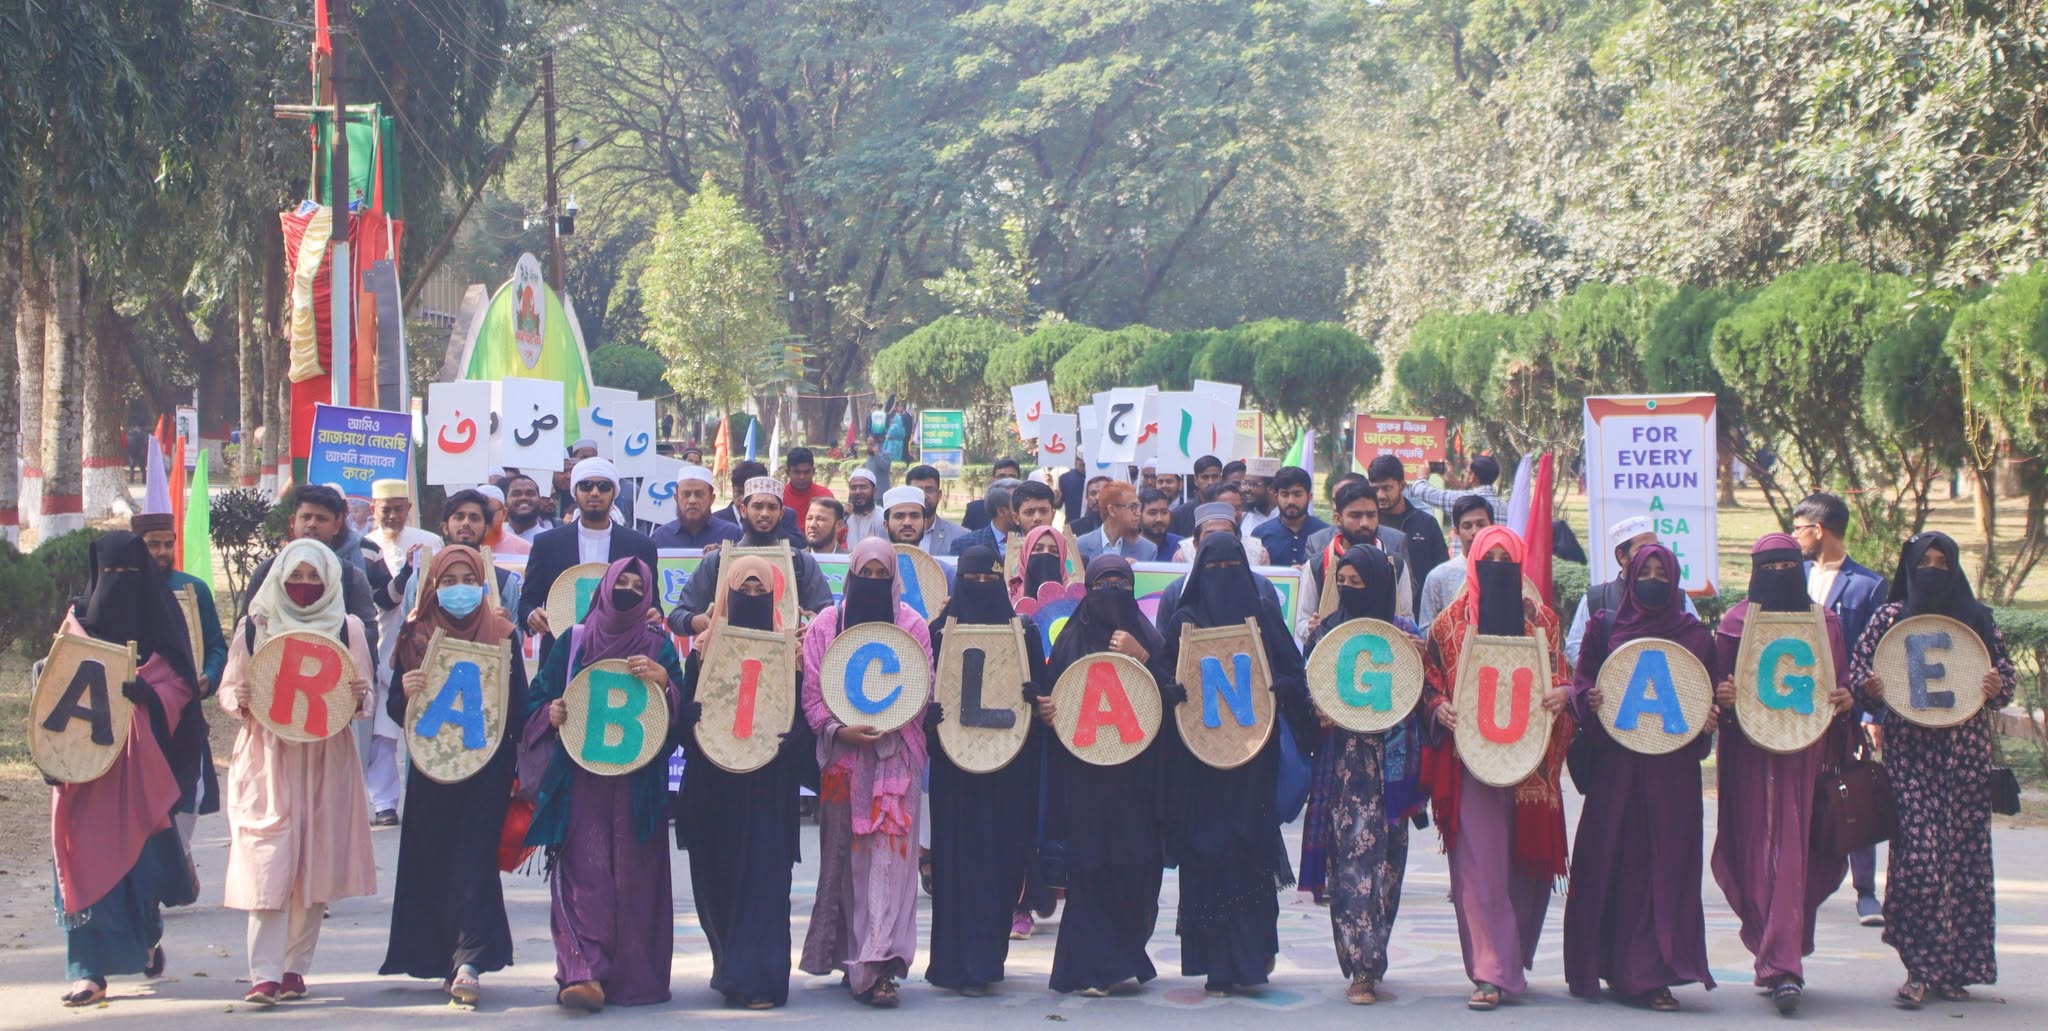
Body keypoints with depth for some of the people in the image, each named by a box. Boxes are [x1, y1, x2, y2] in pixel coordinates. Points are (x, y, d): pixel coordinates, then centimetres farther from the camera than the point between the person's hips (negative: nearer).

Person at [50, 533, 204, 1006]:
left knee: (139, 849, -1)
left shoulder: (159, 622, 5)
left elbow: (179, 686, 0)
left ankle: (149, 934, 29)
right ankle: (89, 970, -6)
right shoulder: (79, 621, 10)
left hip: (139, 760, -1)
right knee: (86, 855, -6)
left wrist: (143, 691, -21)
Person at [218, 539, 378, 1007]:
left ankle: (295, 967, 12)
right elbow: (227, 690, 10)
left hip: (326, 761, 1)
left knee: (315, 866, 2)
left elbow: (364, 695, 11)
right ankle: (265, 974, -15)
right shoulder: (254, 627, 6)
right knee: (268, 864, -11)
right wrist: (240, 701, -13)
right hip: (267, 759, -1)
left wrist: (359, 699, -12)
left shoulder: (349, 629, 7)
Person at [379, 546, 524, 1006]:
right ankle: (452, 959, 13)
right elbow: (394, 709, 3)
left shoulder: (503, 633, 3)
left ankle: (469, 961, -16)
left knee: (474, 858, -10)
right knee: (435, 860, 4)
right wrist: (405, 692, -15)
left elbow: (521, 705, 4)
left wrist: (504, 683, -14)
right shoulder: (416, 636, 6)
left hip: (487, 766, -2)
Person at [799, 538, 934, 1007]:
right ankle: (856, 958, 13)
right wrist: (839, 730, -11)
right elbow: (812, 691, 4)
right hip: (842, 754, 2)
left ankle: (877, 964, -17)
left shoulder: (912, 625, 6)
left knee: (890, 853, -11)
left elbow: (923, 690, 4)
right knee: (845, 855, 4)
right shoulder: (826, 625, 7)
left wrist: (886, 727, -12)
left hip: (895, 754, -2)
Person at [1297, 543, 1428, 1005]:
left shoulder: (1404, 633, 5)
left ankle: (1364, 965, 8)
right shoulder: (1327, 632, 10)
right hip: (1341, 761, 0)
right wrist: (1320, 715, -8)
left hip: (1387, 763, 0)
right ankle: (1362, 966, -7)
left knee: (1380, 854, 0)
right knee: (1351, 853, -8)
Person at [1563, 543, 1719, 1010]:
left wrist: (1709, 720, -9)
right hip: (1615, 765, 0)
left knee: (1668, 863, -5)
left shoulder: (1695, 636, 10)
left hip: (1673, 770, 0)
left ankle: (1653, 975, -4)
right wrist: (1589, 701, -12)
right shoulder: (1607, 629, 10)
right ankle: (1615, 965, 7)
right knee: (1610, 861, -2)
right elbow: (1581, 683, 9)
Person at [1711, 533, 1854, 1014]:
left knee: (1793, 853, -8)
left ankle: (1780, 964, -9)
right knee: (1757, 851, -3)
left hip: (1806, 752, 0)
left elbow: (1840, 683, 13)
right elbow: (1718, 683, 7)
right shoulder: (1736, 622, 8)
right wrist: (1723, 696, -15)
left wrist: (1846, 700, -9)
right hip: (1751, 753, 0)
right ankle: (1780, 962, 5)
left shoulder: (1824, 623, 10)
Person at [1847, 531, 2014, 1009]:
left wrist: (1997, 687, -11)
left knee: (1964, 851, 1)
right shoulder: (1889, 616, 6)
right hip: (1910, 749, -2)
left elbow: (2005, 672, 11)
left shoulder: (1976, 617, 9)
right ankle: (1921, 968, -7)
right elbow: (1858, 669, 6)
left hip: (1965, 749, 2)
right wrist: (1868, 686, -15)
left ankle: (1953, 968, 10)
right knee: (1921, 850, -13)